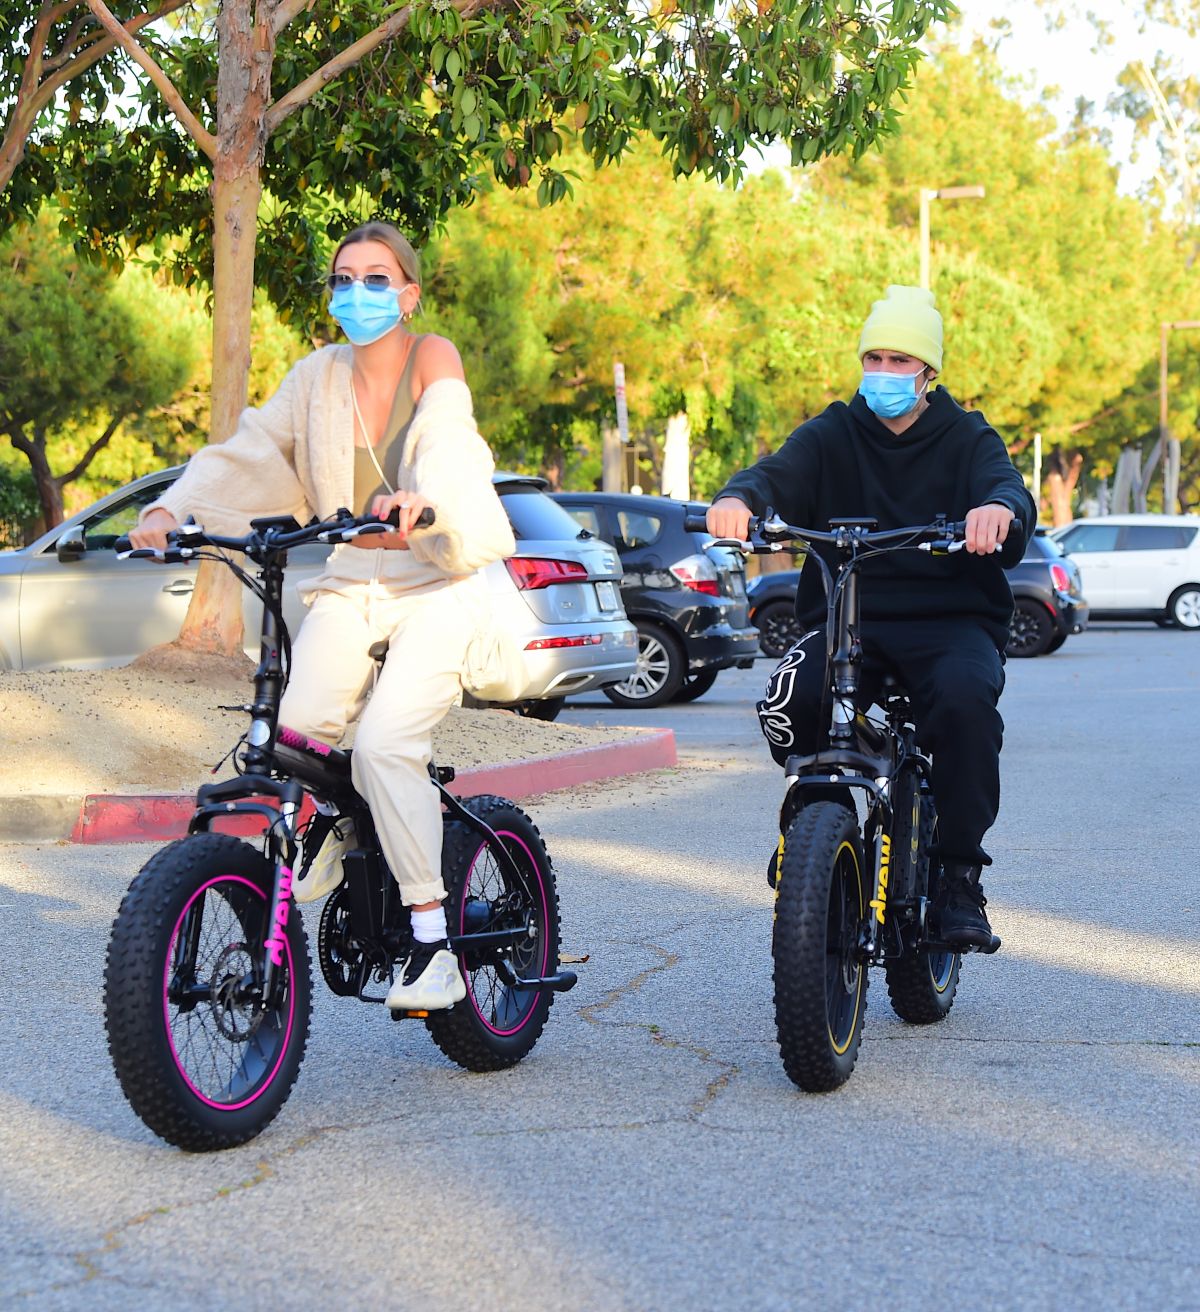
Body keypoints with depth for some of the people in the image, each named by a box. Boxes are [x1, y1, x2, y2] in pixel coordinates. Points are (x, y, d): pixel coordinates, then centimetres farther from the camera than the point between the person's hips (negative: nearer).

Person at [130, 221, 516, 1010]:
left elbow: (445, 440, -23)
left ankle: (435, 943, -16)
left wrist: (423, 498, -45)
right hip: (350, 583, 4)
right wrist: (170, 509, -17)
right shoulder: (321, 377, 5)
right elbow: (247, 454, -1)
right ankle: (325, 827, 15)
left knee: (384, 741, -25)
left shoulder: (432, 358, -5)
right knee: (297, 728, -21)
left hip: (435, 582, -4)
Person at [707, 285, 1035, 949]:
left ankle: (960, 876, -20)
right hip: (844, 615, 1)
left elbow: (1008, 486, -11)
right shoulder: (832, 435, 12)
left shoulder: (967, 438, 9)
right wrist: (738, 497, -33)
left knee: (965, 700, -35)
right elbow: (779, 473, -7)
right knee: (786, 703, -29)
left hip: (949, 619, -1)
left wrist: (1000, 507, -38)